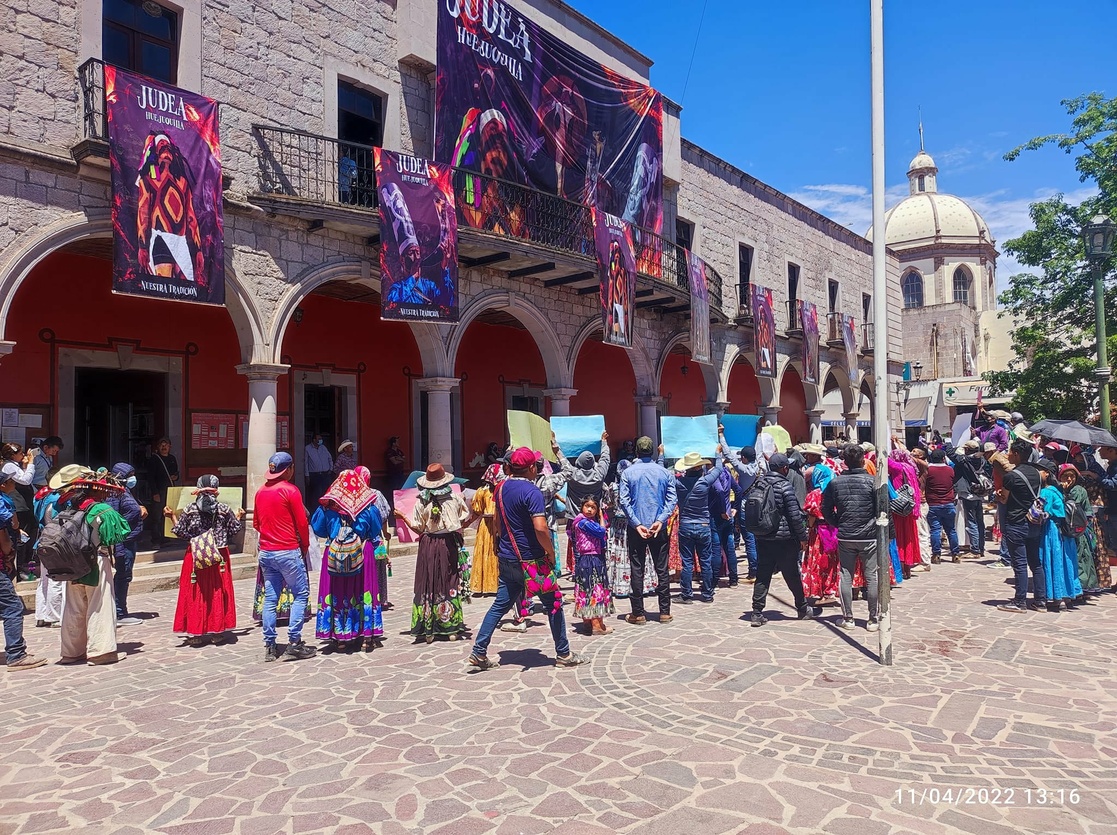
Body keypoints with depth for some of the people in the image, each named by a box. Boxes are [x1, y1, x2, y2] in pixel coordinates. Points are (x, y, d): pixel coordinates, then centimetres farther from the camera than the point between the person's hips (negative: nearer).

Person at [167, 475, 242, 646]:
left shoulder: (189, 509, -4)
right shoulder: (224, 509, -4)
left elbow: (180, 532, 0)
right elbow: (234, 530, 0)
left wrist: (172, 516, 14)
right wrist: (238, 517, 18)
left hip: (195, 557, 0)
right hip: (219, 556, 0)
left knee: (195, 593, 7)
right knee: (218, 592, 8)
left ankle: (194, 634, 9)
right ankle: (218, 632, 12)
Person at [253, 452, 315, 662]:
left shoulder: (260, 492, 10)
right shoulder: (290, 490, -10)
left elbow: (256, 523, 17)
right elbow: (302, 523, -9)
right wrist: (305, 546, 4)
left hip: (266, 552, 7)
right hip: (288, 552, -6)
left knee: (270, 598, 9)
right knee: (300, 594, 2)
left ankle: (270, 646, 11)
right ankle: (294, 643, -2)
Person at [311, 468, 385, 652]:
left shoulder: (327, 507, -4)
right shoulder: (368, 507, -4)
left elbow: (318, 529, 6)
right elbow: (376, 530, 5)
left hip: (334, 556, 0)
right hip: (362, 555, 0)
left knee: (336, 594, 9)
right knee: (363, 593, 6)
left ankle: (336, 636, 14)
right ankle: (367, 636, 10)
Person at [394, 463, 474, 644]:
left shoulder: (421, 502, -7)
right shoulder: (455, 498, -3)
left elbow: (418, 528, -4)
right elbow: (465, 521, 1)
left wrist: (403, 517, 8)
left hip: (429, 545, -1)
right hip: (449, 544, 1)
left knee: (428, 586, 6)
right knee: (450, 584, 9)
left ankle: (428, 631, 8)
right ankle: (452, 629, 13)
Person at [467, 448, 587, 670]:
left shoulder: (501, 489, 7)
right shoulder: (532, 492, -18)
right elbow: (540, 528, -26)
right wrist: (551, 553, -13)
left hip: (507, 560, 7)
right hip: (531, 560, -7)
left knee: (500, 604, 14)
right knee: (554, 603, 8)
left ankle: (479, 652, 11)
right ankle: (563, 654, 16)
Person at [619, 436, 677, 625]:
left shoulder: (628, 473, -3)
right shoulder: (665, 473, 3)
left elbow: (624, 501, -9)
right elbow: (672, 499, -4)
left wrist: (636, 524, -10)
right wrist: (660, 520, -11)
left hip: (636, 529, -1)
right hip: (659, 529, 2)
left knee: (637, 570, 4)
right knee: (662, 570, 9)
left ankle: (638, 614, 7)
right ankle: (665, 612, 12)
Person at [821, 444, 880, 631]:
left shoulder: (835, 483, -1)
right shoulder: (872, 481, -9)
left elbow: (826, 510, 3)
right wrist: (880, 528, 8)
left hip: (845, 537, 2)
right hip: (869, 537, -2)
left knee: (846, 577, 9)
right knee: (872, 577, 5)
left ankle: (847, 618, 14)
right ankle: (874, 619, 11)